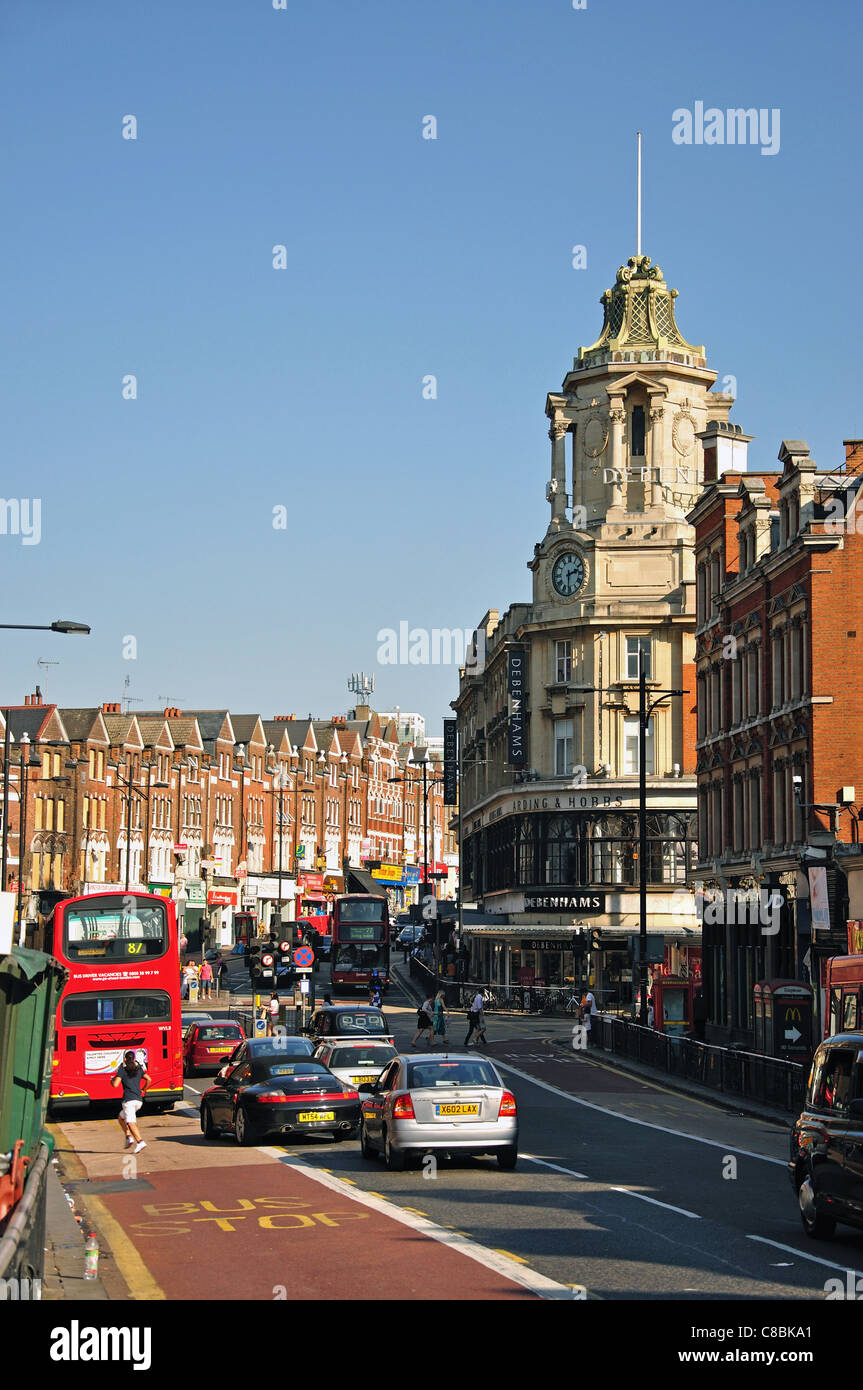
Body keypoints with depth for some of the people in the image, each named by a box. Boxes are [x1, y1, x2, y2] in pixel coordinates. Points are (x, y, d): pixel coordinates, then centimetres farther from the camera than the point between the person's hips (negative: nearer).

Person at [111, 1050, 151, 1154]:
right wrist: (143, 1090, 22)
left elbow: (115, 1085, -7)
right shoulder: (139, 1069, 15)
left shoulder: (122, 1070, 0)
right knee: (121, 1117, 24)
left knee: (131, 1123, -13)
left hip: (129, 1100, -6)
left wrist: (112, 1079, 15)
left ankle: (140, 1142, -31)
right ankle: (129, 1137, 8)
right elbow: (148, 1079, 9)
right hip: (139, 1100, 6)